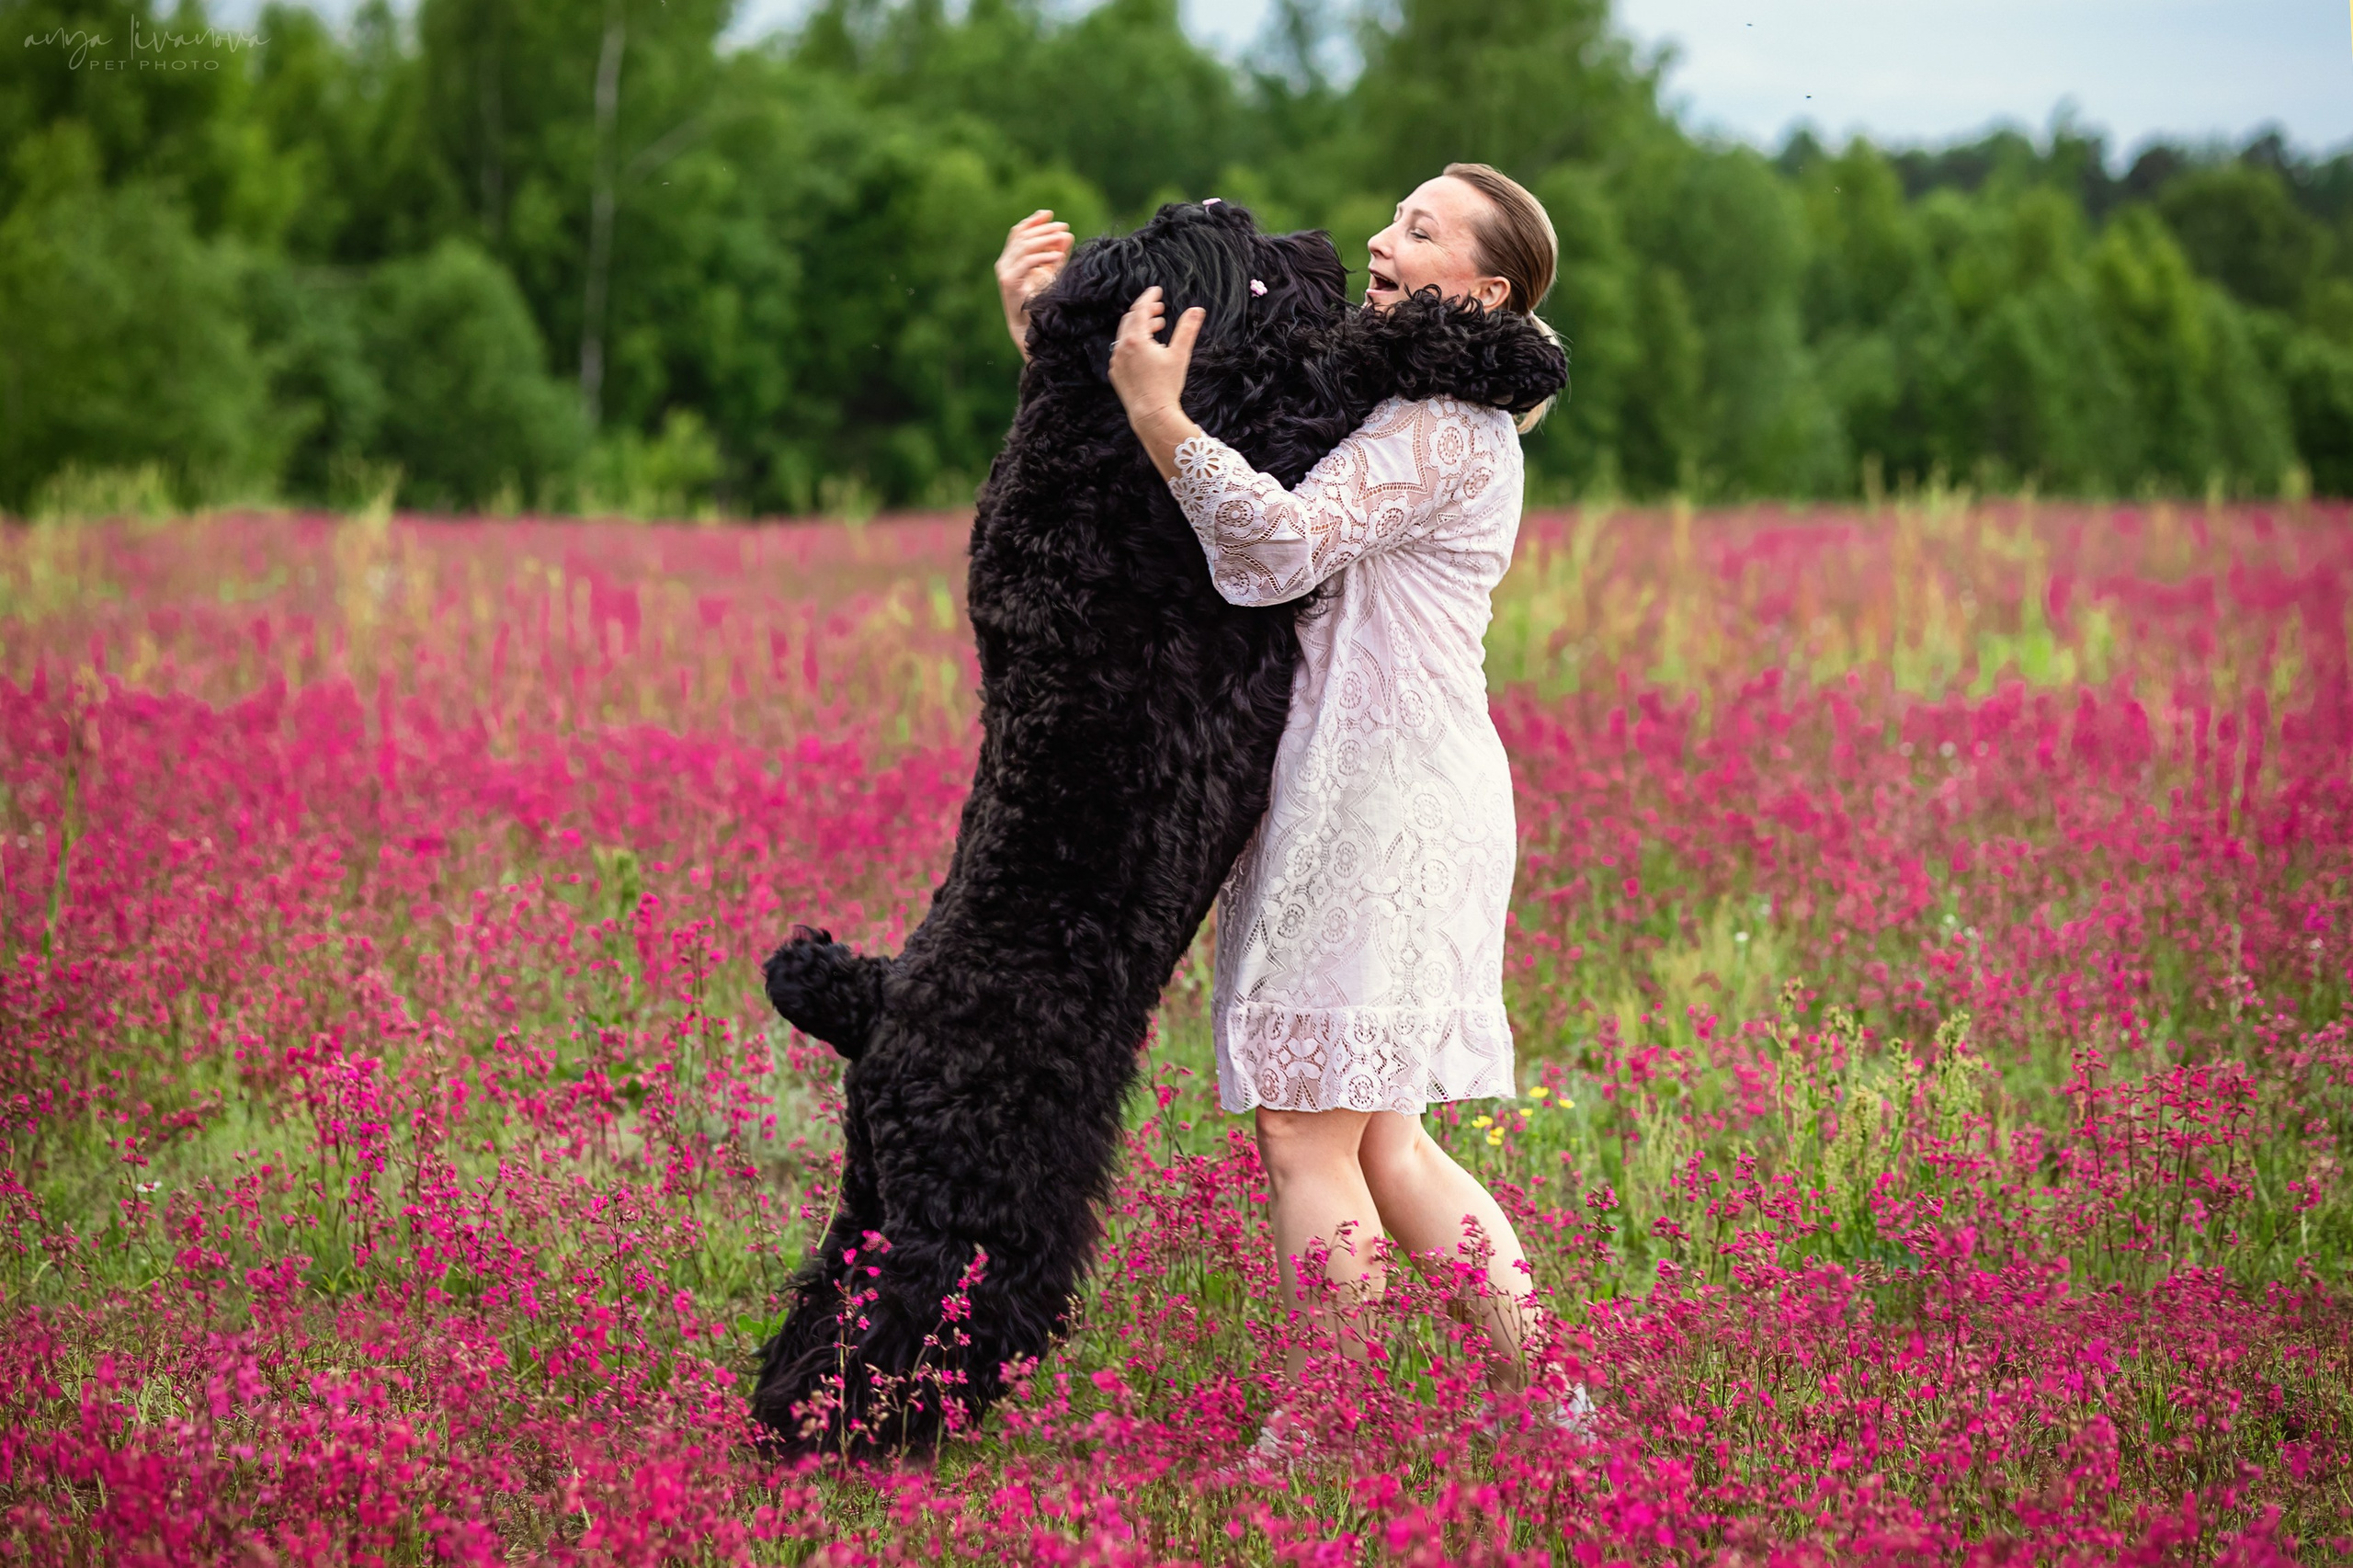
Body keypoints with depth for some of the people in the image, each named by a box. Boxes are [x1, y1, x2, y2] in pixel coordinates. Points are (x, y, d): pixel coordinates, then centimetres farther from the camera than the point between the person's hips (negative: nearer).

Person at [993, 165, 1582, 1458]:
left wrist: (1160, 417, -29)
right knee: (1379, 1142, 11)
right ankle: (1538, 1398, 15)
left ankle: (1312, 1443, 0)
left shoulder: (1453, 428, -8)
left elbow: (1282, 549, -22)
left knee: (1305, 1133, -6)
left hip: (1384, 793, -10)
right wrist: (1044, 332, 11)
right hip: (1353, 788, 10)